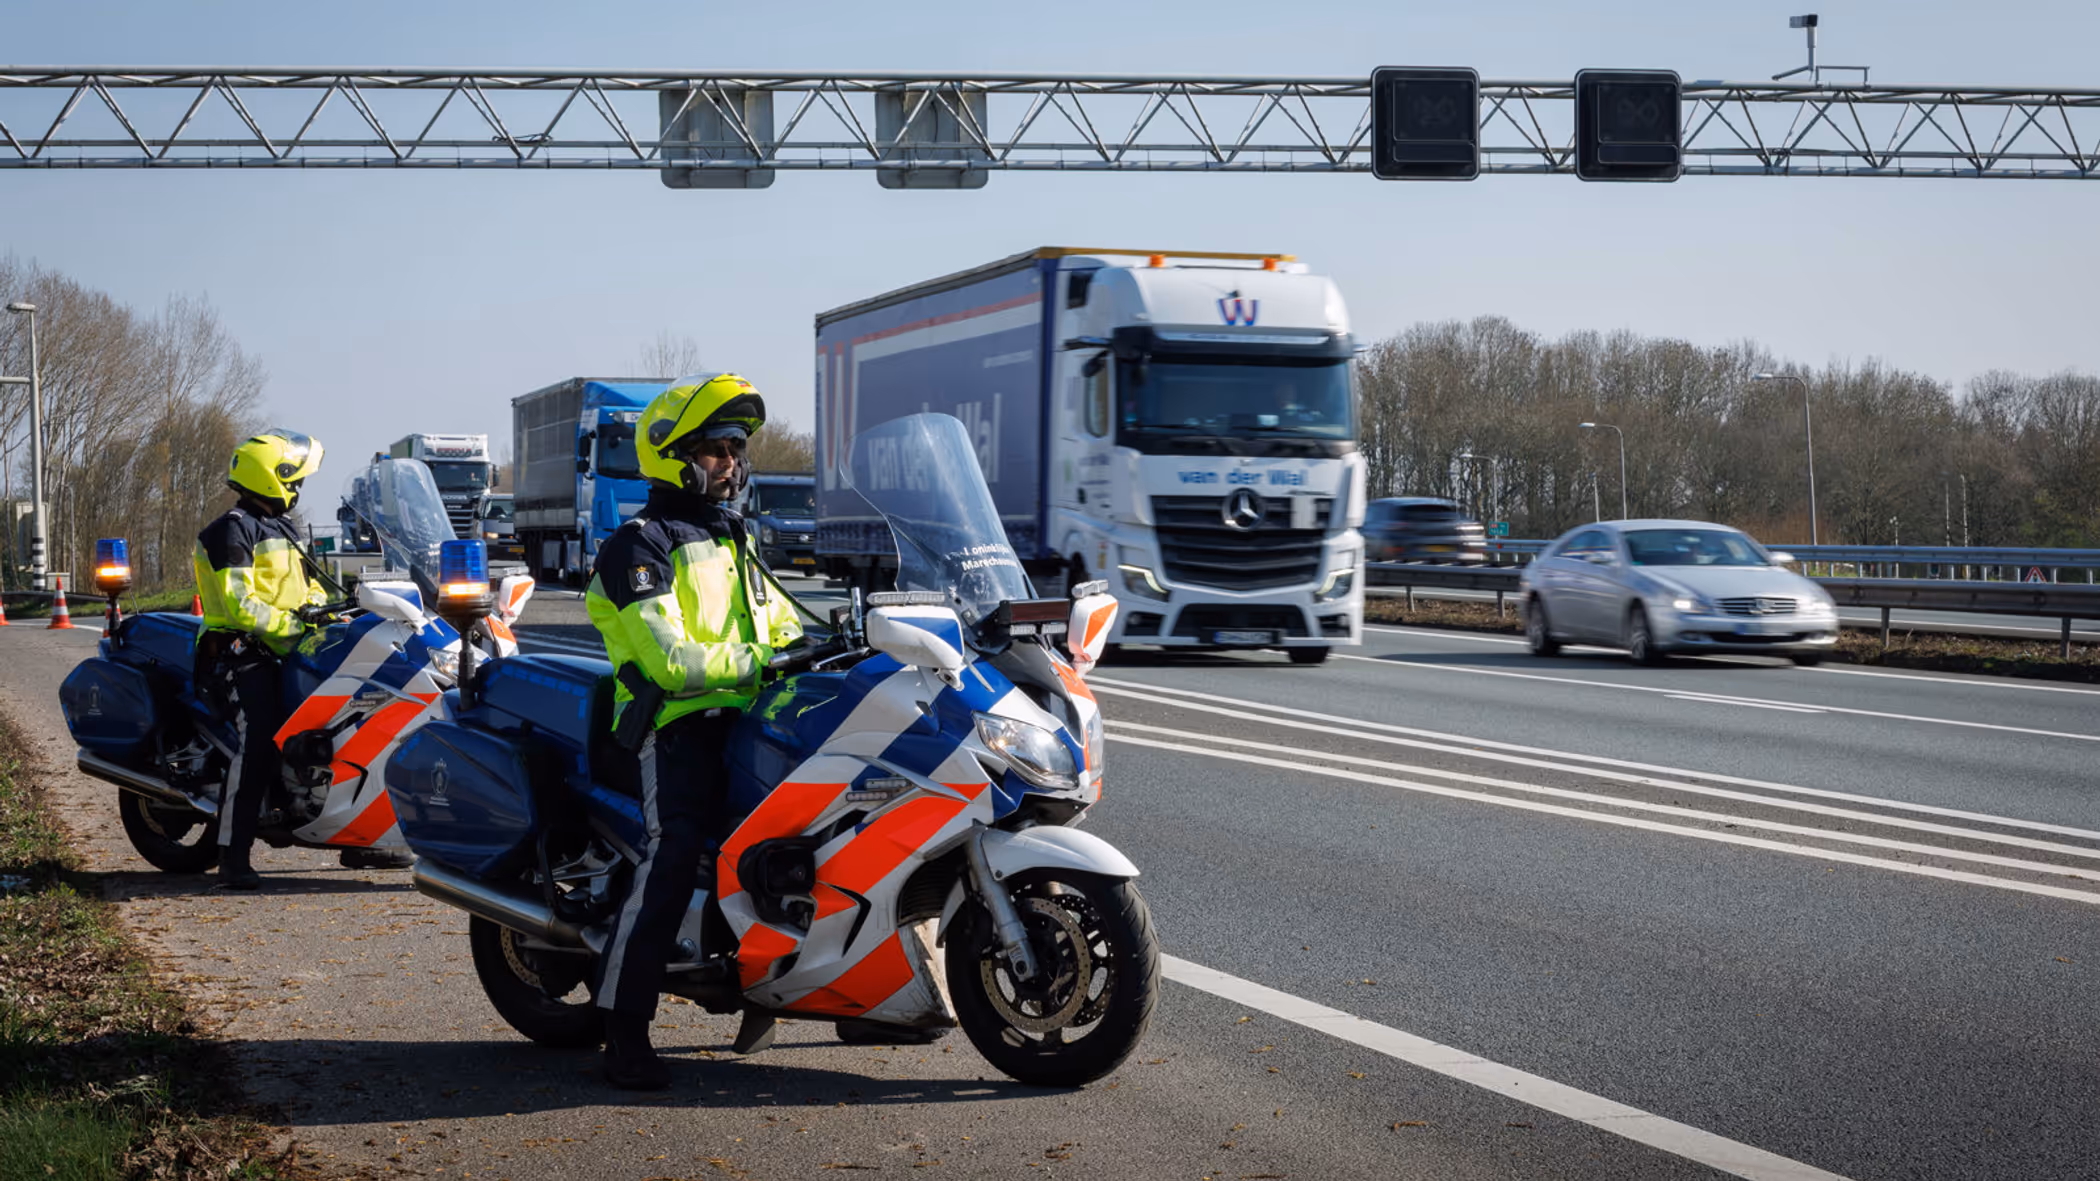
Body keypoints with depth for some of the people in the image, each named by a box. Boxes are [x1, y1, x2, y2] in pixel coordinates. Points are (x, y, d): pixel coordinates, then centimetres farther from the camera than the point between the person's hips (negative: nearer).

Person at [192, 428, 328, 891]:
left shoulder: (283, 527, 21)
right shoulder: (233, 531, -9)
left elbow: (303, 584, 30)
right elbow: (239, 603, -18)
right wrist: (289, 626, -21)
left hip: (288, 649, 10)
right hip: (247, 651, -10)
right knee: (259, 744, -20)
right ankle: (233, 857, -23)